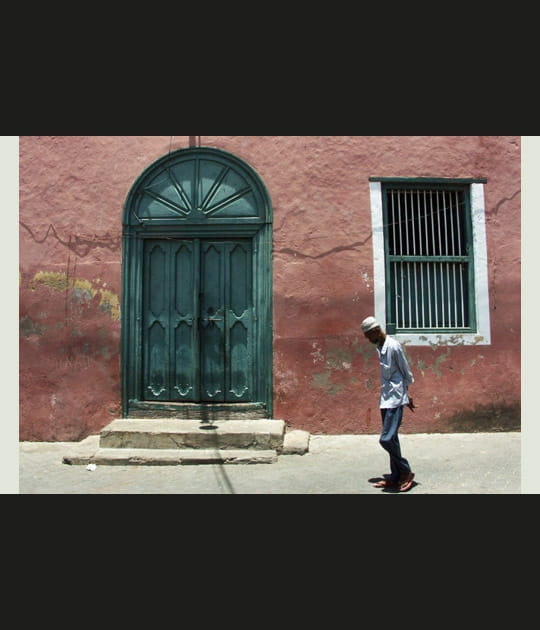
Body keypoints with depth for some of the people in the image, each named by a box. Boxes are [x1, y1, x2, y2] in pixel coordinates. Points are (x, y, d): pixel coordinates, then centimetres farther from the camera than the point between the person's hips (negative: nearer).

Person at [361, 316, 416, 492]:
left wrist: (407, 395, 2)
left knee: (386, 439, -13)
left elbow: (406, 372, -9)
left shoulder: (393, 346, -17)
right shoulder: (379, 348, 10)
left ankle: (406, 472, 6)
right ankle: (396, 476, 22)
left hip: (395, 400, -9)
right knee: (391, 438, 12)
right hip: (385, 399, 9)